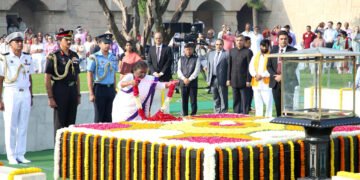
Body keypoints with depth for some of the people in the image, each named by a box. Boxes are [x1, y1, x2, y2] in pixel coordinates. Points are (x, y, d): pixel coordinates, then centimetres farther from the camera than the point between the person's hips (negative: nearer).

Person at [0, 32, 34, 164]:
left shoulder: (28, 58, 11)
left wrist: (31, 96, 15)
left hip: (25, 94, 4)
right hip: (11, 94, -4)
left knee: (23, 126, 5)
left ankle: (20, 155, 11)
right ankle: (11, 156, 6)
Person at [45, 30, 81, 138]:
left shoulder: (74, 56, 11)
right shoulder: (53, 57, -7)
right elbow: (47, 79, -9)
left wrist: (78, 95, 14)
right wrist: (50, 98, -13)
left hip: (73, 91, 6)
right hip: (60, 92, -5)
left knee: (71, 123, 10)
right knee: (60, 124, 0)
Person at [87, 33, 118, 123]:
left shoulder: (113, 58, 10)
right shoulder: (94, 58, -6)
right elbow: (89, 76, -6)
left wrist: (114, 90, 12)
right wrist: (91, 94, -11)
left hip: (110, 88, 5)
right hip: (99, 88, -5)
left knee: (108, 116, 10)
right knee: (99, 117, 0)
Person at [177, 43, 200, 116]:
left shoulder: (196, 59, 4)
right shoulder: (181, 59, 13)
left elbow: (197, 71, -5)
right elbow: (179, 70, 5)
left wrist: (189, 79, -13)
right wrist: (184, 78, -10)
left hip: (193, 82, -3)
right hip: (183, 83, 3)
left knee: (193, 101, -2)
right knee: (184, 101, 5)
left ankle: (193, 115, 3)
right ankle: (185, 116, 10)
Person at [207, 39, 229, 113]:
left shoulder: (226, 54, -3)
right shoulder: (210, 54, 15)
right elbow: (209, 67, 16)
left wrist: (228, 80, -12)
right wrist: (208, 79, 10)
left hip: (222, 80, -6)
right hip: (213, 79, 6)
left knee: (223, 98, -2)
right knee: (215, 98, 11)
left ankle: (223, 112, 2)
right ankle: (217, 112, 19)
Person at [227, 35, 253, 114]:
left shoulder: (248, 52, -5)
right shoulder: (232, 51, 10)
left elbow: (250, 67, -7)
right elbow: (229, 65, 12)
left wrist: (248, 80, -11)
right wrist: (228, 79, 7)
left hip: (243, 81, -5)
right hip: (234, 80, 5)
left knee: (244, 101, -2)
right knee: (236, 100, 9)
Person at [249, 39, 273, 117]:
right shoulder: (255, 56, 16)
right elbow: (251, 67, 7)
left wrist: (262, 75, -17)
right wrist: (255, 75, -10)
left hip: (266, 83, -5)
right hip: (256, 83, 5)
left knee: (268, 102, -9)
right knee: (258, 103, 9)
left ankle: (268, 117, -4)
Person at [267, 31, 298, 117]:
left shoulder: (293, 51, 0)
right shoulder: (273, 50, 11)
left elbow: (293, 67, -7)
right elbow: (269, 66, 9)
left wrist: (283, 76, -15)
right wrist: (275, 76, -8)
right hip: (275, 82, 3)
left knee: (288, 106, -7)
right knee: (278, 106, 4)